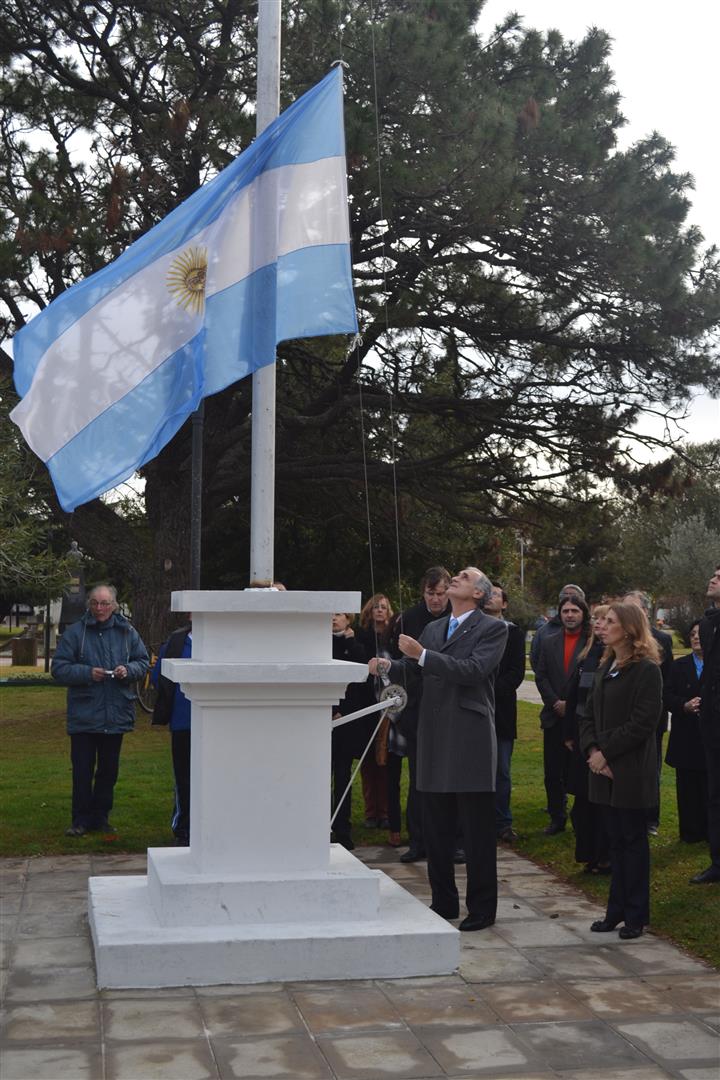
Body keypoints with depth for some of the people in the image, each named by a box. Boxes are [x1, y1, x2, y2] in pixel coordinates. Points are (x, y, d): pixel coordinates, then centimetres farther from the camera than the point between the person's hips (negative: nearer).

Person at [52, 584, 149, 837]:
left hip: (117, 715, 3)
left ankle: (101, 816, 23)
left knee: (109, 769, 11)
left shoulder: (127, 632, 4)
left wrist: (128, 670, -10)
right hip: (83, 716, -3)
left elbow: (143, 662, 11)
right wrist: (87, 673, -18)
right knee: (82, 770, 0)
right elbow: (59, 668, -5)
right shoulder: (75, 632, -3)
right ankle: (81, 820, 9)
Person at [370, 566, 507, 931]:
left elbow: (472, 670, -19)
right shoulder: (433, 628, 17)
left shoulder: (492, 628, -5)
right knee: (435, 828, 13)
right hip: (434, 737, 7)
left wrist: (422, 654, -23)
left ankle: (482, 908, 10)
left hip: (471, 739, -7)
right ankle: (444, 902, 25)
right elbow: (411, 669, 13)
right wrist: (388, 666, -8)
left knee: (477, 830, 1)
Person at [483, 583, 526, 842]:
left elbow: (517, 672, -2)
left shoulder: (514, 633, 6)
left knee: (501, 770, 4)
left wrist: (492, 692, -13)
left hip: (501, 708, 0)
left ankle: (502, 823, 12)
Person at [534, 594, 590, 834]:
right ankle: (557, 818, 18)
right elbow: (541, 676, 6)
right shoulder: (548, 641, 9)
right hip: (554, 717, 4)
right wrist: (555, 703, -7)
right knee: (553, 772, 7)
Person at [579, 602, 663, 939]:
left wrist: (605, 752, -16)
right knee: (615, 840, 12)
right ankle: (617, 910, 20)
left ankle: (636, 915, 11)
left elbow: (642, 723, -17)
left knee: (633, 840, 2)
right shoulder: (606, 668, 13)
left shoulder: (647, 670, -11)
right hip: (605, 770, 7)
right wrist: (591, 750, -4)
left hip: (632, 771, -7)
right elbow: (588, 715, 13)